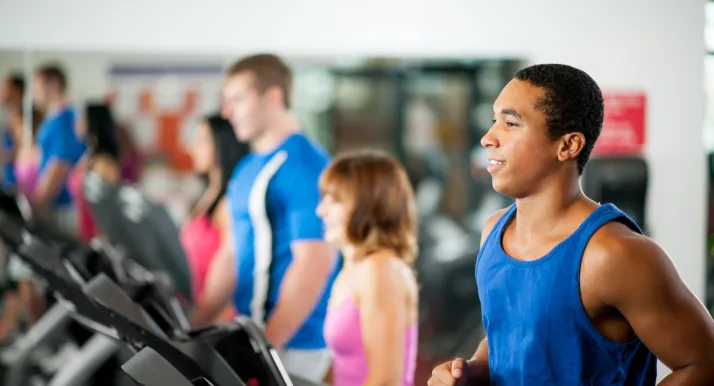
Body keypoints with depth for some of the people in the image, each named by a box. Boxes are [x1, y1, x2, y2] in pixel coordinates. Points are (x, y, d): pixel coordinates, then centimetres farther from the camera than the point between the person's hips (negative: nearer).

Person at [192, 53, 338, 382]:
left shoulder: (304, 165, -14)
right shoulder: (247, 169, 14)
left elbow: (315, 263, -20)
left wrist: (267, 345, -21)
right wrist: (197, 325, 13)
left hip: (291, 342, -9)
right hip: (254, 335, 9)